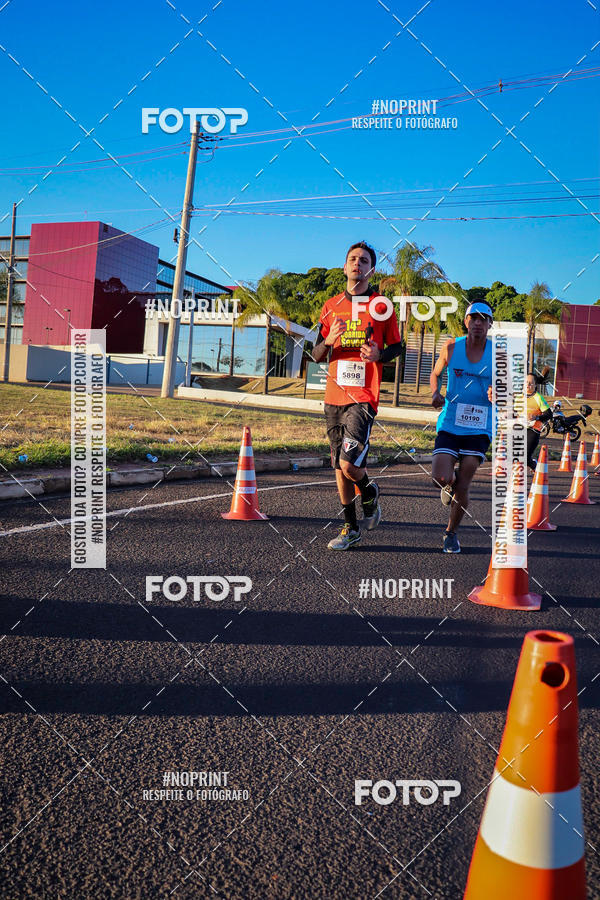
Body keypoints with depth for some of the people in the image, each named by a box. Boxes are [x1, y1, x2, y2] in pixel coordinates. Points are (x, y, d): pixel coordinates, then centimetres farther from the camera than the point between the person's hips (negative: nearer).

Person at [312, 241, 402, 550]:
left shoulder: (382, 306, 3)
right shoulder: (331, 306, 13)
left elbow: (397, 346, 10)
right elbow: (316, 355, 14)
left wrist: (379, 355, -13)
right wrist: (328, 341, -9)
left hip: (363, 397, -4)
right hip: (334, 396, 5)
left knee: (349, 463, -17)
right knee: (339, 467, 8)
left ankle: (369, 493, 16)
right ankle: (350, 527, 21)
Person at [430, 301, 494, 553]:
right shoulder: (451, 347, 1)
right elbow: (435, 374, 17)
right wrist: (435, 393, -5)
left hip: (479, 428, 0)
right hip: (450, 423, 1)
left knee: (462, 488, -3)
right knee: (440, 479, -15)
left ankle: (451, 533, 21)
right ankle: (451, 482, 25)